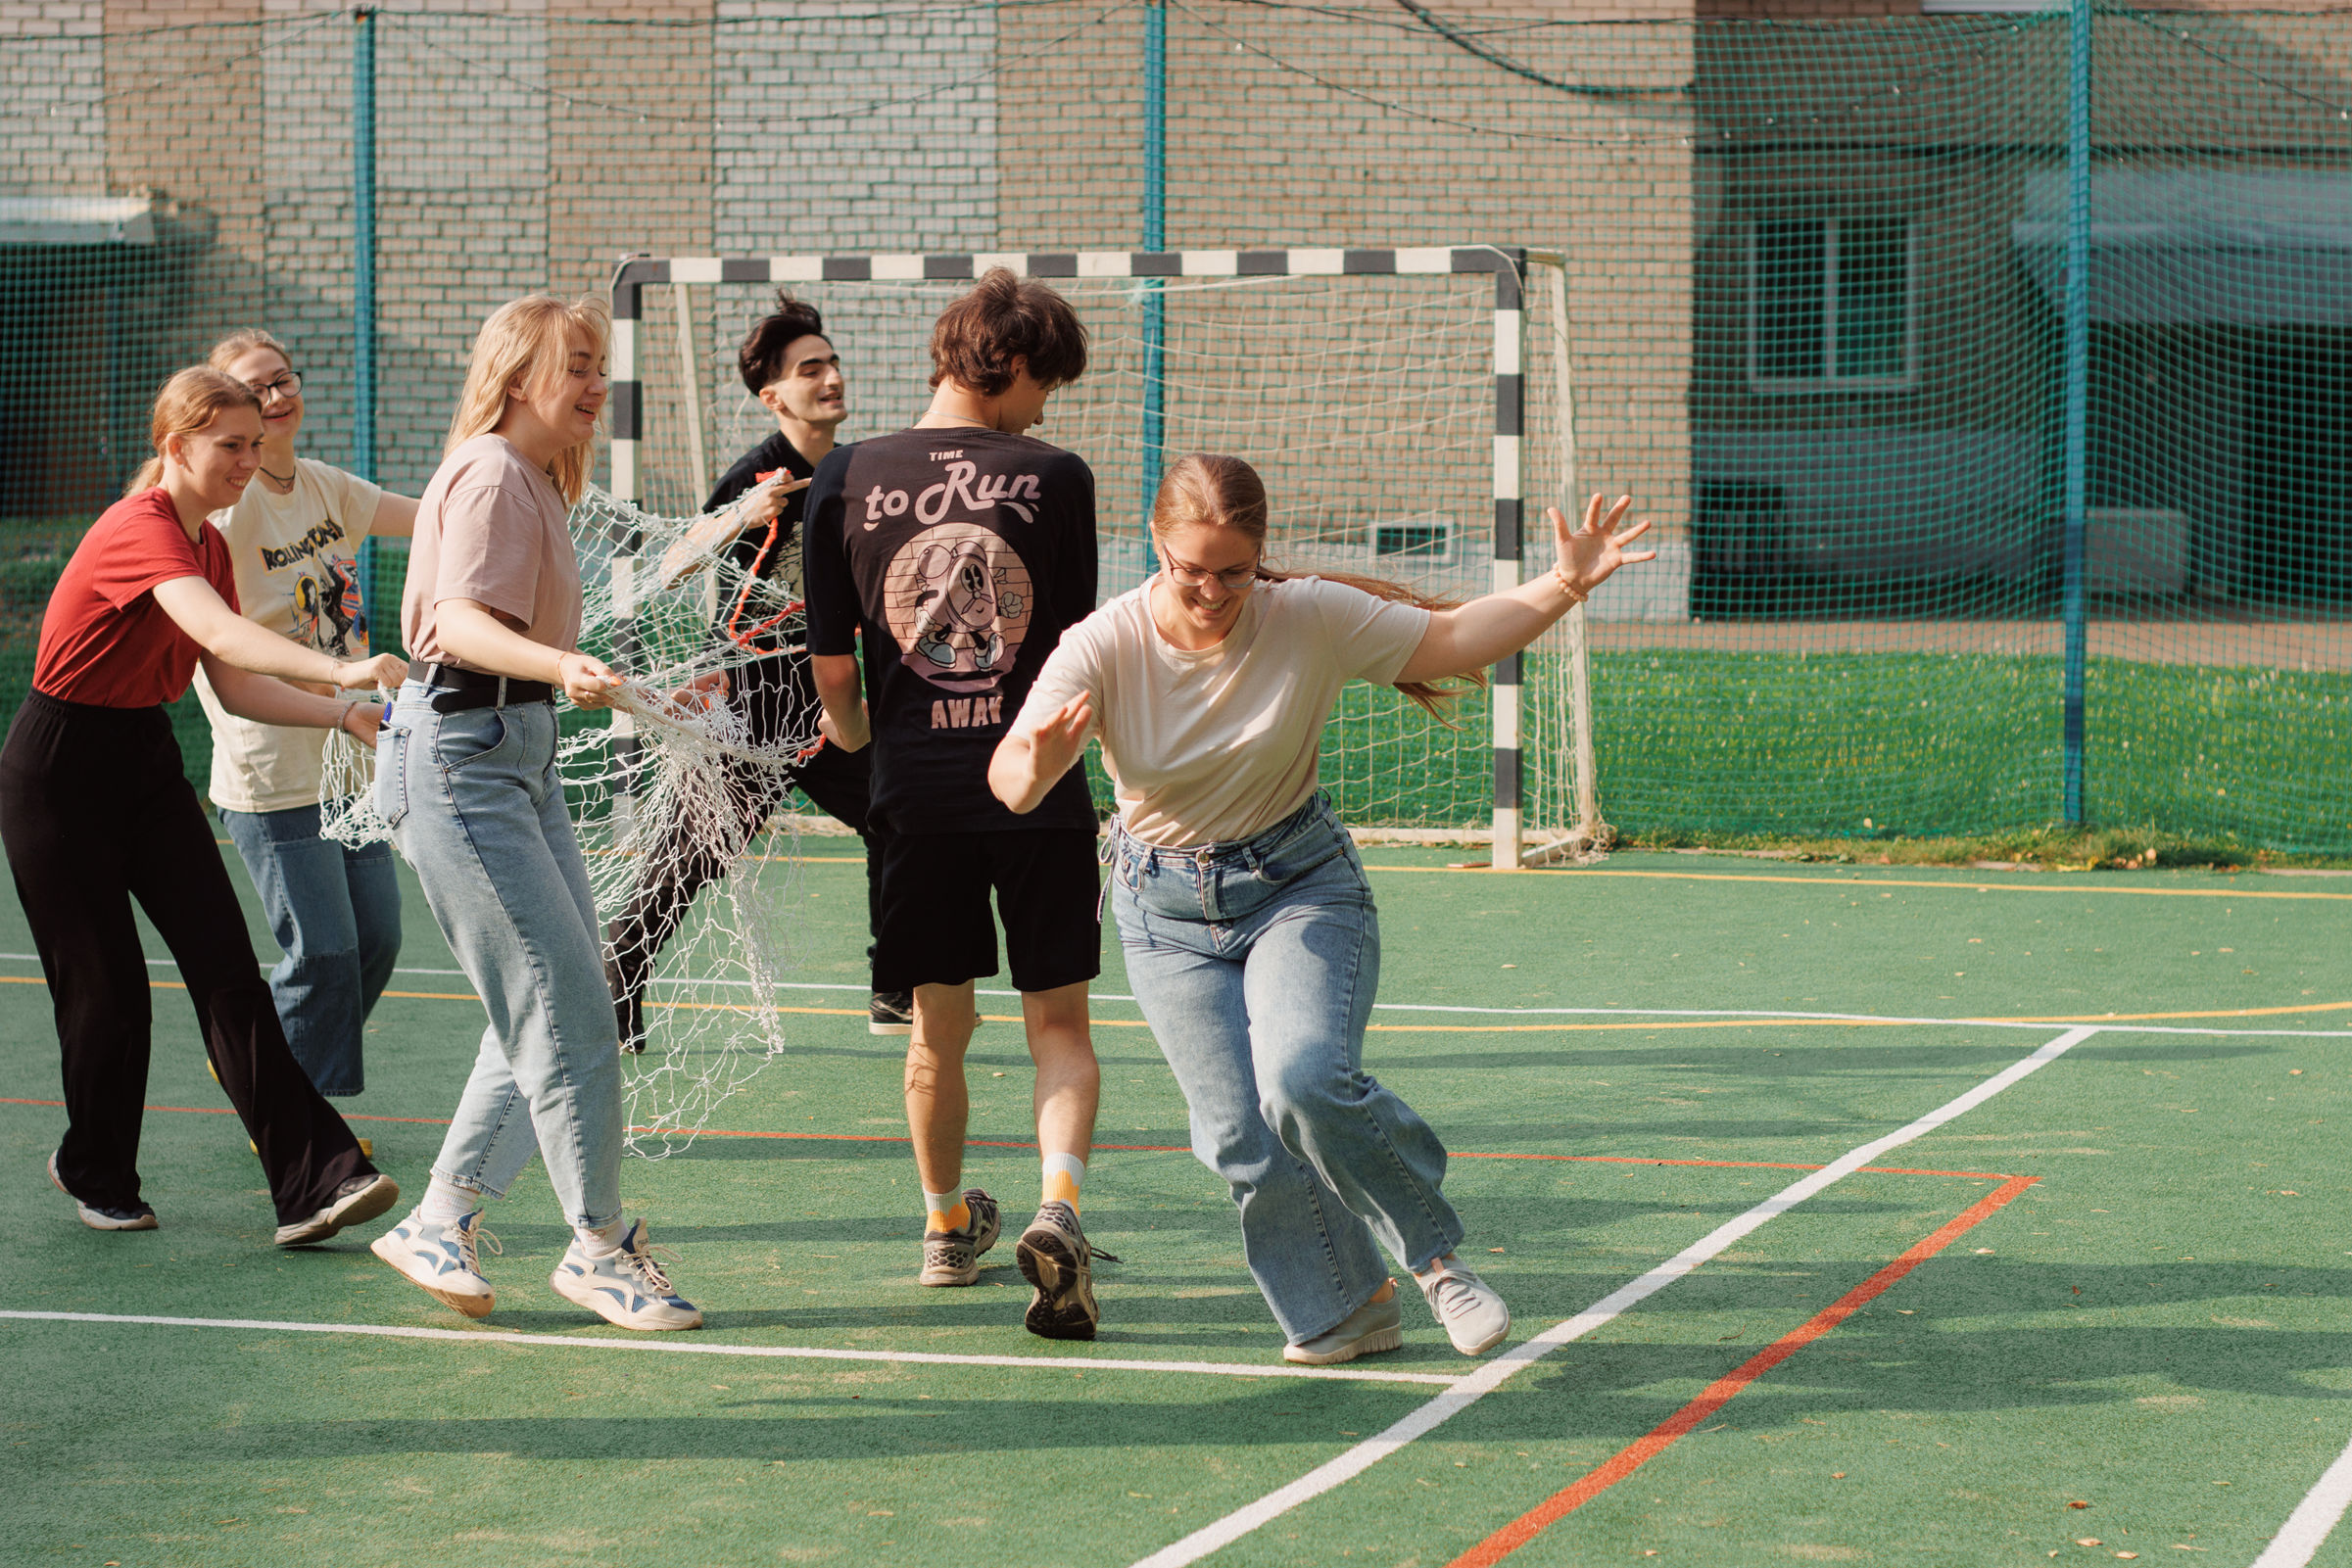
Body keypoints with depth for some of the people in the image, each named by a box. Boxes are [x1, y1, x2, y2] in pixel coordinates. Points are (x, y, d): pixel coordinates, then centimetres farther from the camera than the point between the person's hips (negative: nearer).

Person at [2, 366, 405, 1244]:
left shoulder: (208, 544, 6)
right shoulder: (140, 529, -22)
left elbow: (234, 687, 8)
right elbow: (220, 633, -40)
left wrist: (346, 714, -6)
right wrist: (338, 669, -54)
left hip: (145, 761, 8)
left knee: (226, 970, -5)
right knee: (106, 988, 0)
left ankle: (313, 1183, -13)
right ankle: (94, 1175, 25)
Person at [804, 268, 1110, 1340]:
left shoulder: (845, 478, -1)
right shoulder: (1054, 478, -4)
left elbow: (830, 657, 3)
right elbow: (1078, 642, 4)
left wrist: (850, 729, 25)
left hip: (917, 790, 2)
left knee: (940, 1023, 17)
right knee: (1059, 1022, 6)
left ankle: (947, 1227, 33)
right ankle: (1058, 1210, -16)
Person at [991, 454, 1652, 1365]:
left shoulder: (1311, 620, -13)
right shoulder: (1103, 649, -16)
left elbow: (1452, 638, -4)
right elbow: (1011, 784, -25)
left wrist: (1567, 583, -16)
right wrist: (1039, 762, -49)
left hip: (1300, 885, -1)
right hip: (1168, 909, 1)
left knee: (1306, 1081, -26)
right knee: (1241, 1138, -5)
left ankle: (1434, 1255, -3)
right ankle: (1348, 1310, 17)